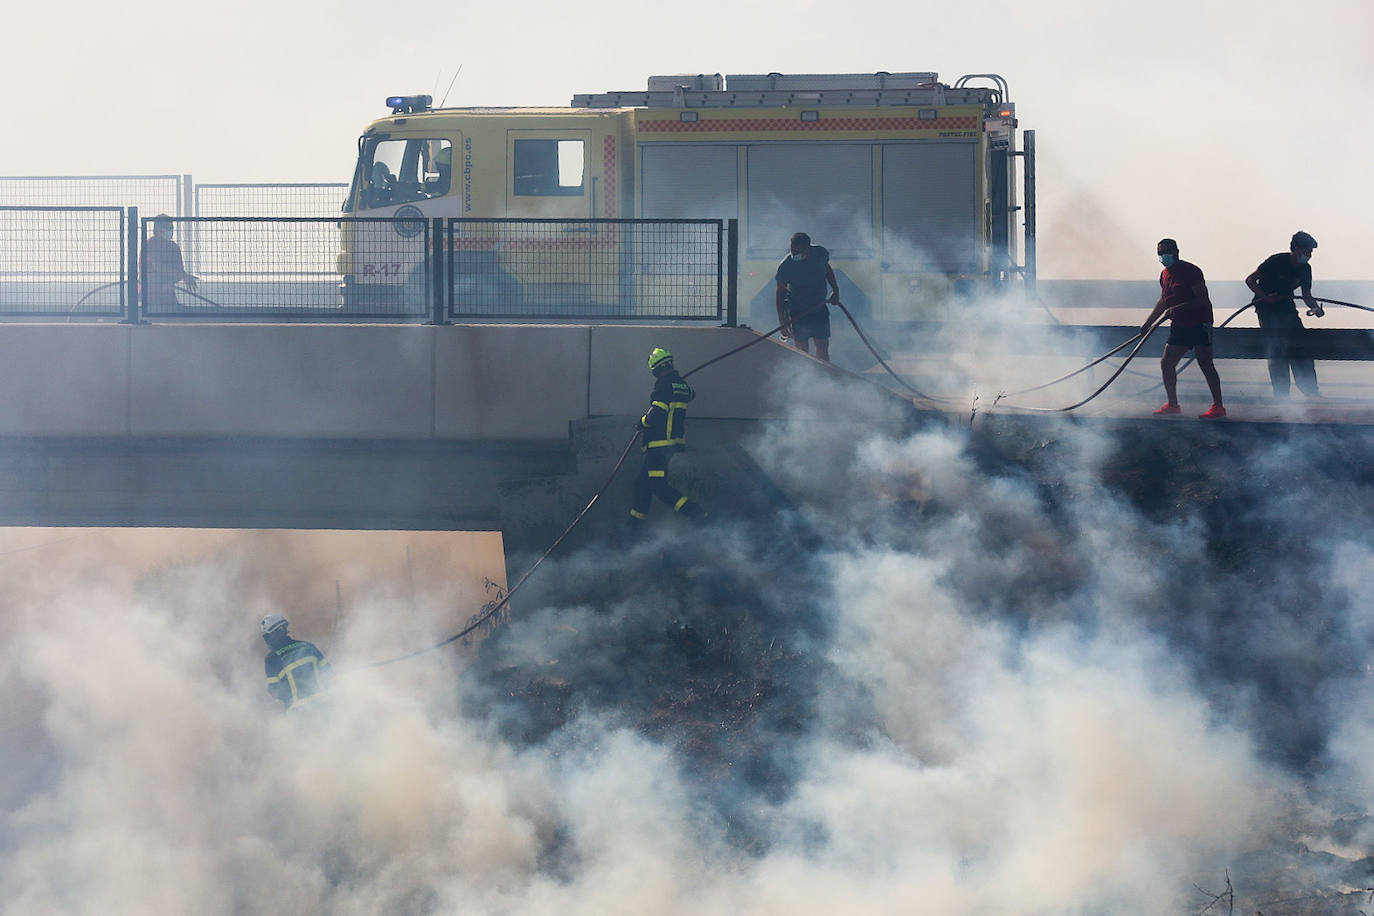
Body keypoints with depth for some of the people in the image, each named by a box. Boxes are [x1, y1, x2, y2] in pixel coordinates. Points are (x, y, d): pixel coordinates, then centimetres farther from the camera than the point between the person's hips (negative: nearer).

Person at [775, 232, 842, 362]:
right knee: (802, 349, 0)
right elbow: (780, 293, -13)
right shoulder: (786, 266, -21)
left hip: (820, 309, 3)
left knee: (823, 348, 6)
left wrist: (836, 291, 14)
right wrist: (782, 320, -16)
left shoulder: (820, 254, -12)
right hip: (798, 311, -3)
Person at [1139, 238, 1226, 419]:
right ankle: (1173, 405, 19)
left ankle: (1218, 407, -8)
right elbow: (1163, 302, 26)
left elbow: (1202, 299, -20)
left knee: (1206, 365, -10)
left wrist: (1179, 308, -28)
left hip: (1199, 324, -9)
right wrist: (1148, 323, 26)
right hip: (1179, 326, 9)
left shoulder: (1191, 271, -14)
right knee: (1166, 363, 7)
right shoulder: (1165, 275, 12)